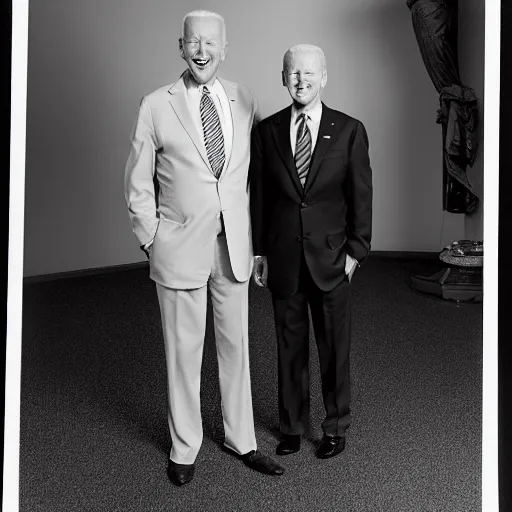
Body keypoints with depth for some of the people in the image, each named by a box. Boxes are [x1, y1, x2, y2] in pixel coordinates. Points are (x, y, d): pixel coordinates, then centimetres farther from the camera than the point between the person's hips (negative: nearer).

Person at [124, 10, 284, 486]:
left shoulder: (243, 101, 4)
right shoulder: (156, 106, -4)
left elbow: (254, 173, 11)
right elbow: (138, 186, 0)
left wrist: (253, 235, 6)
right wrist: (153, 242, -3)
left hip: (233, 245, 3)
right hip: (180, 247, -3)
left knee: (235, 344, 13)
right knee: (183, 349, 8)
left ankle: (241, 440, 31)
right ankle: (184, 447, 27)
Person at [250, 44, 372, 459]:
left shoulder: (349, 131, -1)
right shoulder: (266, 131, 3)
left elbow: (361, 196, -1)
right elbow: (259, 195, 5)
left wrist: (356, 251, -5)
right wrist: (259, 252, 3)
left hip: (331, 258, -1)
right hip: (283, 258, 2)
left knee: (334, 347, 10)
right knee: (290, 346, 12)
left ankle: (336, 427, 29)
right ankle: (292, 425, 30)